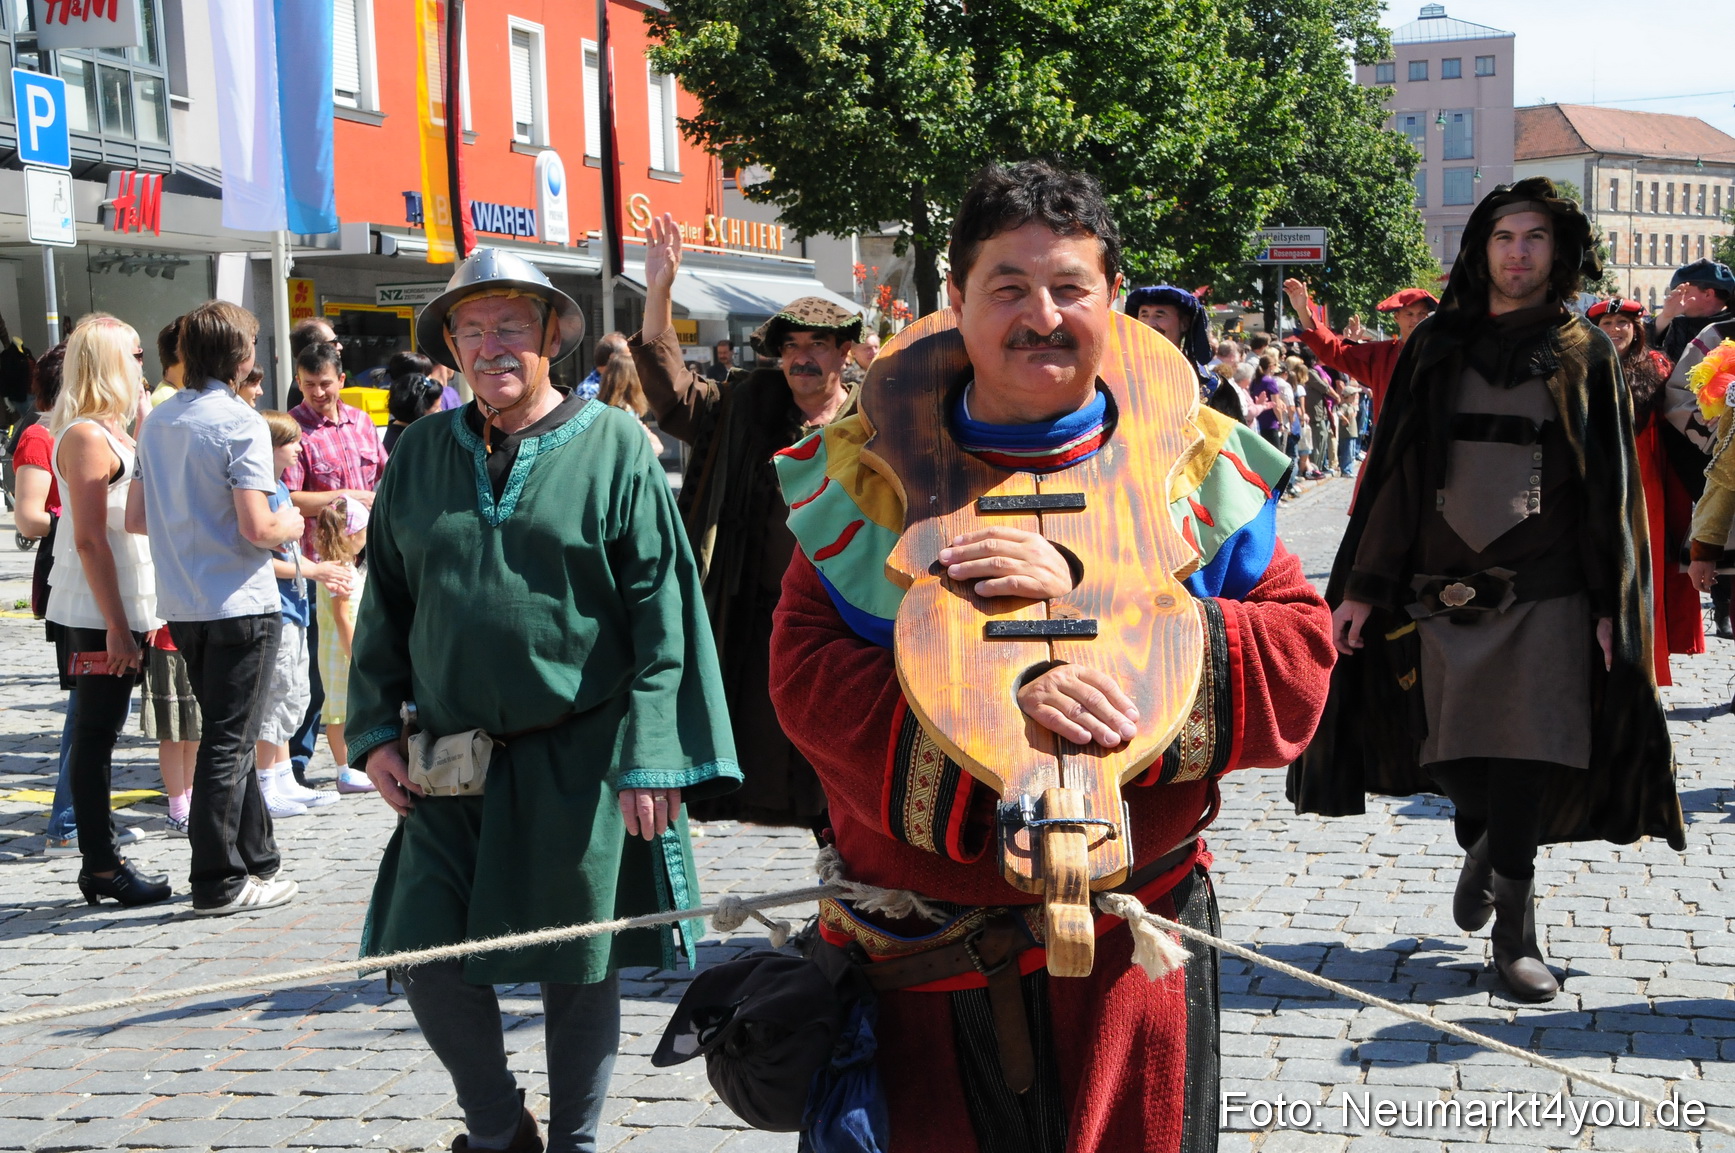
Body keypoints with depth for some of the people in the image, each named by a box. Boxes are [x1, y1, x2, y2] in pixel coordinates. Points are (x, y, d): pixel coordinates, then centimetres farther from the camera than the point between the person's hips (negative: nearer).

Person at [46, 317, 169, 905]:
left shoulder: (110, 432, 16)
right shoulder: (87, 436, -13)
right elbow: (90, 539, -19)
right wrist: (116, 627, -21)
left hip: (118, 612, 9)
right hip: (98, 615, -9)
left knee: (97, 735, 12)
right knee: (95, 736, -4)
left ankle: (102, 861, 18)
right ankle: (101, 867, 1)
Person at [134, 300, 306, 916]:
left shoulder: (157, 421, 8)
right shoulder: (240, 423, -15)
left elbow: (137, 518, 13)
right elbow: (257, 527, -21)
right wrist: (291, 525, 0)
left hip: (182, 606, 7)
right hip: (239, 605, -7)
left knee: (227, 735, 17)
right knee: (229, 743, -1)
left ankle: (257, 858, 27)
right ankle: (219, 881, 4)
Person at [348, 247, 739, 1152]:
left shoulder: (613, 446, -3)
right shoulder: (421, 452, 8)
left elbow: (660, 611, -7)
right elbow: (385, 604, 14)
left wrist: (650, 759, -12)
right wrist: (376, 730, 6)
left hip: (579, 760, -3)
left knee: (578, 966, 7)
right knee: (427, 956, 2)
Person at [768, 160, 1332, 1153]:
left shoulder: (1199, 468, 1)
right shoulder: (872, 469, 1)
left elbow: (1299, 658, -8)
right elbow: (807, 670, -9)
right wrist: (999, 702, -26)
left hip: (1125, 947, 0)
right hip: (915, 957, 0)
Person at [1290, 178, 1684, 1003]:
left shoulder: (1584, 355, 6)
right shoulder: (1437, 348, 8)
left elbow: (1612, 487, 5)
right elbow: (1393, 471, 8)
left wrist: (1609, 605, -2)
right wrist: (1363, 587, 2)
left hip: (1544, 592, -1)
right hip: (1444, 585, 1)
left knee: (1525, 754, -6)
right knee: (1454, 754, 3)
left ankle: (1514, 921, 7)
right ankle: (1483, 848, 34)